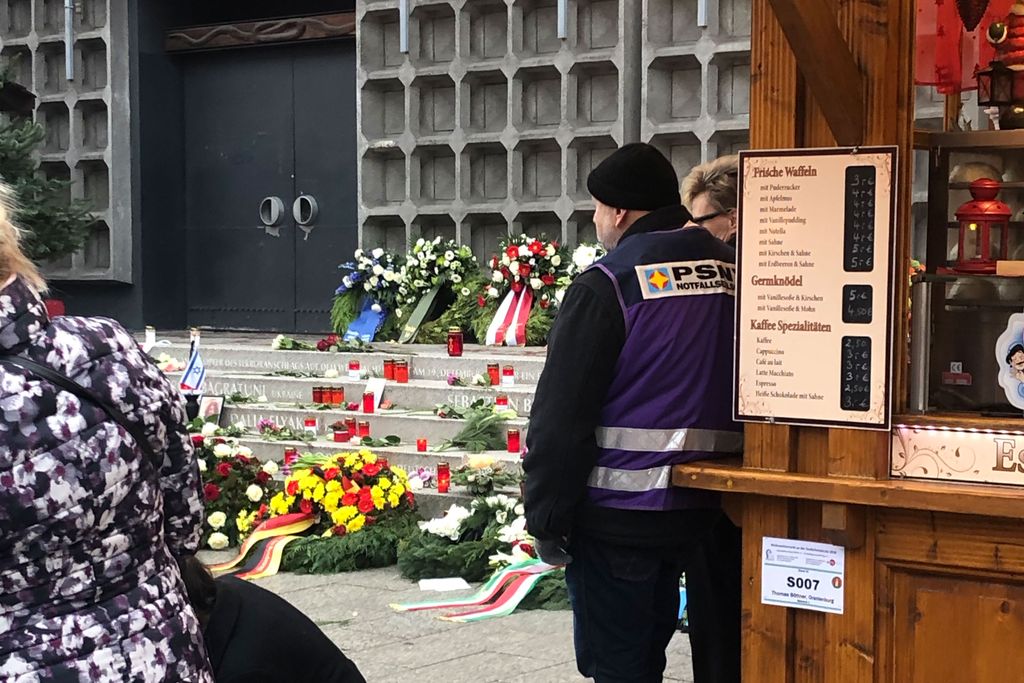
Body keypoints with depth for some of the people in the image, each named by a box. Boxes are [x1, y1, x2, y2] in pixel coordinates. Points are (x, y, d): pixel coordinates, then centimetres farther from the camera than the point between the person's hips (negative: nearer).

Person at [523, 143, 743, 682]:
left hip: (618, 515, -7)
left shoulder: (607, 284, -14)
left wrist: (546, 518, -10)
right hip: (696, 511, 7)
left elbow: (561, 415, -16)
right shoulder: (731, 273, 5)